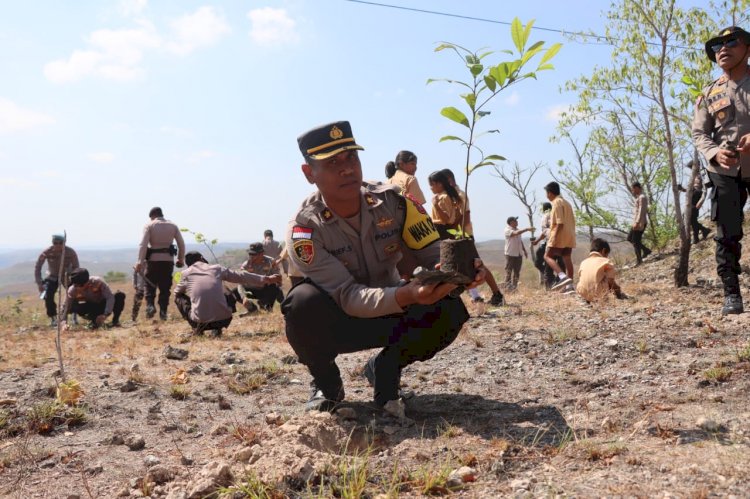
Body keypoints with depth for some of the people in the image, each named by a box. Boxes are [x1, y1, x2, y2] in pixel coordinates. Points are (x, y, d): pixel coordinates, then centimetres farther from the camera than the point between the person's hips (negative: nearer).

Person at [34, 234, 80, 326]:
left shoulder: (71, 252, -26)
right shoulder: (47, 252, -25)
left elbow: (76, 267, -15)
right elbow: (37, 267, -16)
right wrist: (39, 283, -21)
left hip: (67, 276, 0)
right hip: (52, 277, 0)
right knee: (48, 296, -18)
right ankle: (53, 318, -1)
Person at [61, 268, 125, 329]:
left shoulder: (97, 281, -29)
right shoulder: (72, 290, -23)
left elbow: (110, 297, -33)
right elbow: (66, 308, -22)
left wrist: (105, 315, -45)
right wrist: (64, 323, -42)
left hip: (104, 305, -2)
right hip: (92, 308, 2)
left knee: (120, 295, -31)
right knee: (74, 307, -29)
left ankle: (115, 321, -9)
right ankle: (95, 321, -4)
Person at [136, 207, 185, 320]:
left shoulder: (149, 225, -1)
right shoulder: (173, 225, 8)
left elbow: (143, 245, -12)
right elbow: (181, 244, 7)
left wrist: (140, 262, -14)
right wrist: (181, 259, 17)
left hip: (153, 260, -2)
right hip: (168, 260, 2)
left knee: (150, 285, 11)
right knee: (165, 287, 8)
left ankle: (150, 306, -7)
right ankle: (163, 312, 5)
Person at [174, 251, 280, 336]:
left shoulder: (186, 273, 9)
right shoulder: (217, 268, 11)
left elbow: (176, 293, 25)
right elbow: (242, 276, 17)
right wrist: (266, 279, 25)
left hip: (200, 321, -1)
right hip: (223, 319, 1)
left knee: (179, 298, 22)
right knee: (229, 296, 32)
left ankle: (197, 329, 13)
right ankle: (217, 329, 12)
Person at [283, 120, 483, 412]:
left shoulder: (392, 202, -15)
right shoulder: (304, 229, -23)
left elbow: (434, 254, -14)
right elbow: (347, 296, -31)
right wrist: (406, 295, -49)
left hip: (389, 315, 2)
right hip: (336, 322, -2)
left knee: (449, 309, -26)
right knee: (304, 300, -36)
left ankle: (385, 368, 2)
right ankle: (326, 383, -4)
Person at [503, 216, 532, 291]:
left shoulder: (518, 230, 14)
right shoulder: (508, 230, -11)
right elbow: (516, 233, -29)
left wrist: (524, 251, 19)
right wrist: (527, 229, -30)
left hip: (518, 254, 8)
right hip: (510, 254, -8)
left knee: (517, 272, 9)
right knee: (509, 271, -5)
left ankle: (515, 286, 15)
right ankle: (508, 286, -4)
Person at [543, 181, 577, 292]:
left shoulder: (556, 202, -9)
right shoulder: (566, 203, 20)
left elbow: (560, 222, -18)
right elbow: (572, 221, 20)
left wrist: (554, 236, -21)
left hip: (560, 236, -9)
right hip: (569, 236, 9)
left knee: (548, 256, -5)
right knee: (567, 259, 6)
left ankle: (563, 276, -24)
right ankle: (569, 285, 2)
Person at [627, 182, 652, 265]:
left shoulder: (642, 197, -14)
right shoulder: (639, 197, 15)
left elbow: (641, 211, -22)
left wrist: (637, 222, -27)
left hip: (640, 223, -10)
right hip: (637, 222, 10)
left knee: (636, 241, -5)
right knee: (629, 238, 16)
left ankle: (639, 260, 2)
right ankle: (646, 250, 19)